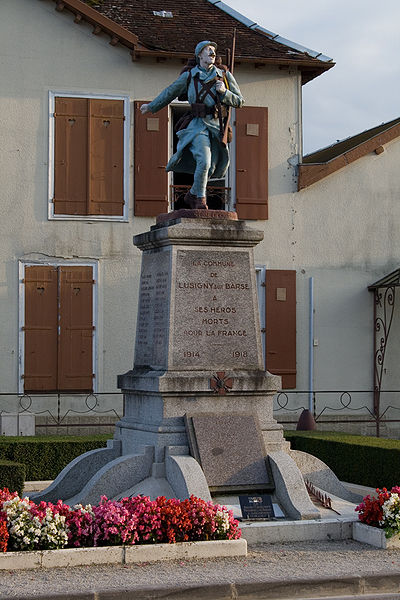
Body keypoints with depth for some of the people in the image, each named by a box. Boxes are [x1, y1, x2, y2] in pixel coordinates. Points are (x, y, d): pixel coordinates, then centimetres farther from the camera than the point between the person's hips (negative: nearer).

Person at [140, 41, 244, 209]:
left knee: (210, 168, 0)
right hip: (198, 125, -3)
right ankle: (200, 198, -4)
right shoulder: (189, 76, 8)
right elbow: (170, 92, 23)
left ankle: (192, 196, 24)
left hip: (217, 127, 3)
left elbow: (239, 101, 12)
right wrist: (151, 106, 32)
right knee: (204, 161, -22)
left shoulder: (225, 75, 11)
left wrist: (224, 92, -6)